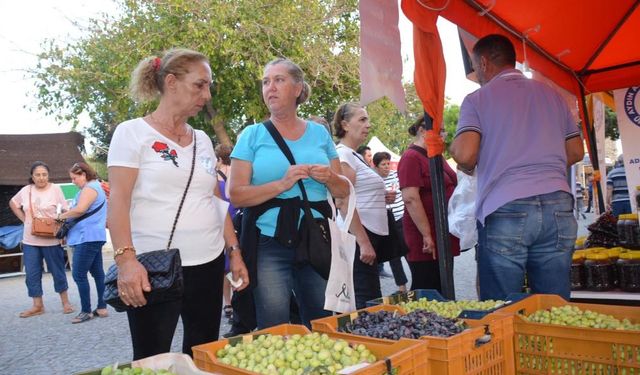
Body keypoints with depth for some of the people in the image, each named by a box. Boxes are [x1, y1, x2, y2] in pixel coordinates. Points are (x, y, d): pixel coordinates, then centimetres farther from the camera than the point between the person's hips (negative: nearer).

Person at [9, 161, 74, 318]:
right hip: (30, 240, 4)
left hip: (51, 240, -4)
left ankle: (65, 302, 20)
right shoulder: (25, 191, 3)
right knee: (32, 274, 8)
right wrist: (24, 219, 7)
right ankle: (38, 305, 20)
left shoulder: (55, 189, -7)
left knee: (57, 271, 6)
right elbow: (13, 203, 21)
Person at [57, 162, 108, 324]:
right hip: (93, 237, 11)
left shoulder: (90, 188, -12)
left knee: (79, 274, -6)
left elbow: (80, 210, -23)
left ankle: (86, 311, 0)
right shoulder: (95, 186, 21)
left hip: (88, 237, -11)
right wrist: (67, 215, 12)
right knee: (97, 273, 10)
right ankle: (102, 307, 15)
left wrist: (62, 216, -7)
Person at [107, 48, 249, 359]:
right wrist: (125, 258, -22)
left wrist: (234, 251, 11)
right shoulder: (132, 133, -2)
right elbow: (118, 201, -10)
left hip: (208, 264, 5)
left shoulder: (202, 140, 13)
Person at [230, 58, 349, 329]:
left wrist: (330, 178, -10)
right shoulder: (253, 135, 1)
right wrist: (282, 184, -18)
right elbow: (236, 194, -6)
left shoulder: (319, 133, 9)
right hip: (269, 245, -2)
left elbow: (343, 191, 12)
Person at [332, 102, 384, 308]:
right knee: (369, 302, -7)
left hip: (373, 235, 10)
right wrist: (363, 242, -22)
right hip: (359, 237, -10)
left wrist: (383, 197, 13)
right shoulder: (342, 155, -11)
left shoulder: (356, 156, 18)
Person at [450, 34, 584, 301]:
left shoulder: (477, 99, 3)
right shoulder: (551, 94, 17)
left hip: (505, 210, -4)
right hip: (557, 206, 5)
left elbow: (465, 156, -10)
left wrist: (454, 147, 11)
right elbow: (576, 152, 18)